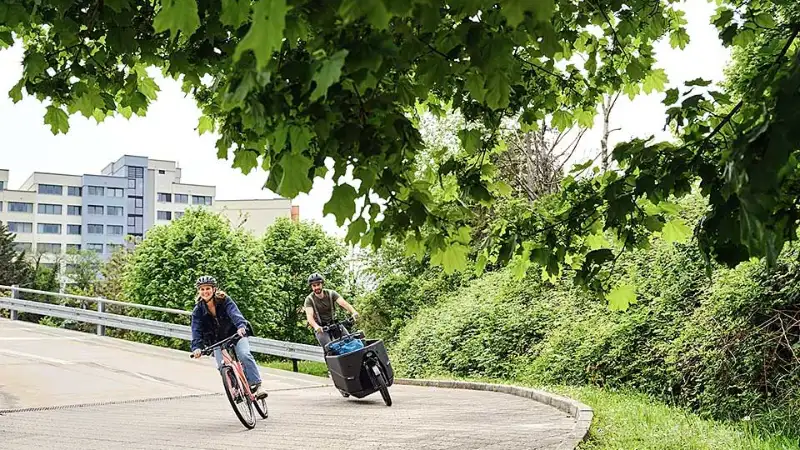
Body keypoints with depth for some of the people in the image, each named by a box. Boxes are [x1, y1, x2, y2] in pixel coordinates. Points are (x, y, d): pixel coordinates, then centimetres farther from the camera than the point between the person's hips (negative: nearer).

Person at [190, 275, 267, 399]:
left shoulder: (224, 300, -13)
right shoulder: (198, 310, -8)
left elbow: (235, 313, -30)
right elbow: (196, 330, -18)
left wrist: (241, 326, -52)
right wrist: (197, 347, -36)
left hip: (236, 335, -2)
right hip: (218, 341, 3)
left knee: (244, 355, -27)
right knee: (222, 366, -18)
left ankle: (256, 385, -24)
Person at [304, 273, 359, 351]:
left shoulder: (331, 293, -5)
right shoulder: (309, 300, -9)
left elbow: (343, 303, -20)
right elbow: (309, 316, -25)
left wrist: (353, 312, -41)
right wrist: (316, 327, -46)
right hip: (320, 328, -2)